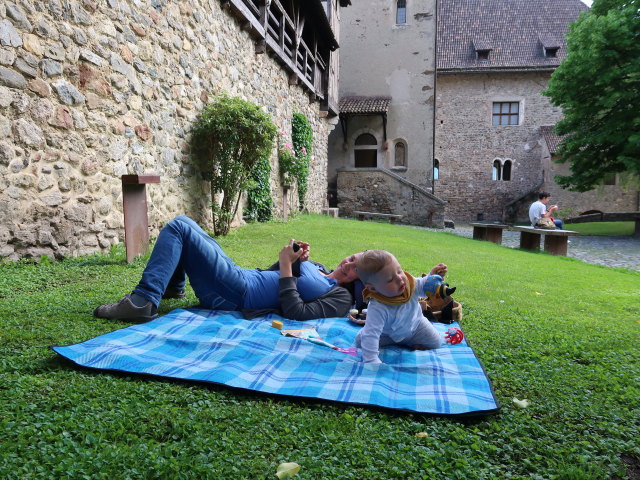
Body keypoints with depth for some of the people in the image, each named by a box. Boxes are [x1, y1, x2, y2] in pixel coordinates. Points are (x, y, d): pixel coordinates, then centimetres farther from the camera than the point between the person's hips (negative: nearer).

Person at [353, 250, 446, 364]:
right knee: (360, 340, -15)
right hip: (387, 333, -2)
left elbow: (423, 286, -6)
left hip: (415, 325, 3)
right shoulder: (377, 309, -45)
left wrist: (431, 276, -25)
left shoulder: (410, 282, -30)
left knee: (436, 342, -7)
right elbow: (370, 335, -47)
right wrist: (371, 361, -55)